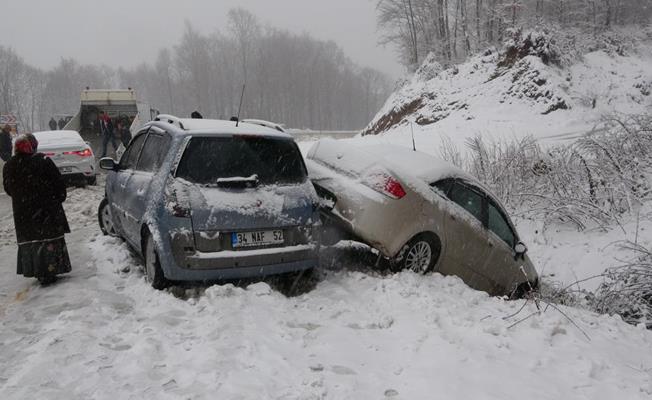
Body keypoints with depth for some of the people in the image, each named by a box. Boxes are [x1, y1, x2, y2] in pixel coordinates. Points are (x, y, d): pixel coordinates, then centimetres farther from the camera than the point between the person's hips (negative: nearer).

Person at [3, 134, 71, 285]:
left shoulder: (8, 166, 2)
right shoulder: (43, 161, -12)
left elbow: (8, 188, 12)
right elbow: (58, 183, -8)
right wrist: (59, 197, 7)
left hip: (22, 211, 4)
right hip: (46, 209, -4)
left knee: (29, 240, 12)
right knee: (49, 239, 2)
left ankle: (36, 271, 17)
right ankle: (49, 272, 1)